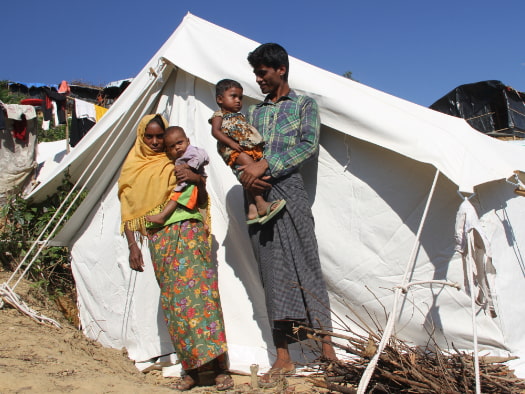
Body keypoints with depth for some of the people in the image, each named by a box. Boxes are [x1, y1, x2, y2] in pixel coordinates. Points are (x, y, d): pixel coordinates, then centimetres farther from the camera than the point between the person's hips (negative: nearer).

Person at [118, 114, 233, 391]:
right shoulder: (132, 169, 14)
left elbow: (202, 201, 8)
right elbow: (128, 212, 11)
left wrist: (198, 180, -12)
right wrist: (133, 246, 2)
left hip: (188, 232, -2)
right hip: (158, 240, 2)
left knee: (198, 291, -12)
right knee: (172, 301, 0)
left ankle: (219, 366, -10)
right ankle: (191, 368, 8)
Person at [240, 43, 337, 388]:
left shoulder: (304, 104, 10)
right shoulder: (255, 112, 23)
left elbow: (309, 145, -7)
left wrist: (266, 165, -15)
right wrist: (245, 173, -7)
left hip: (288, 189, -4)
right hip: (258, 195, 4)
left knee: (306, 266, -5)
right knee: (273, 273, 2)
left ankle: (326, 347, 3)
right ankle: (283, 359, 5)